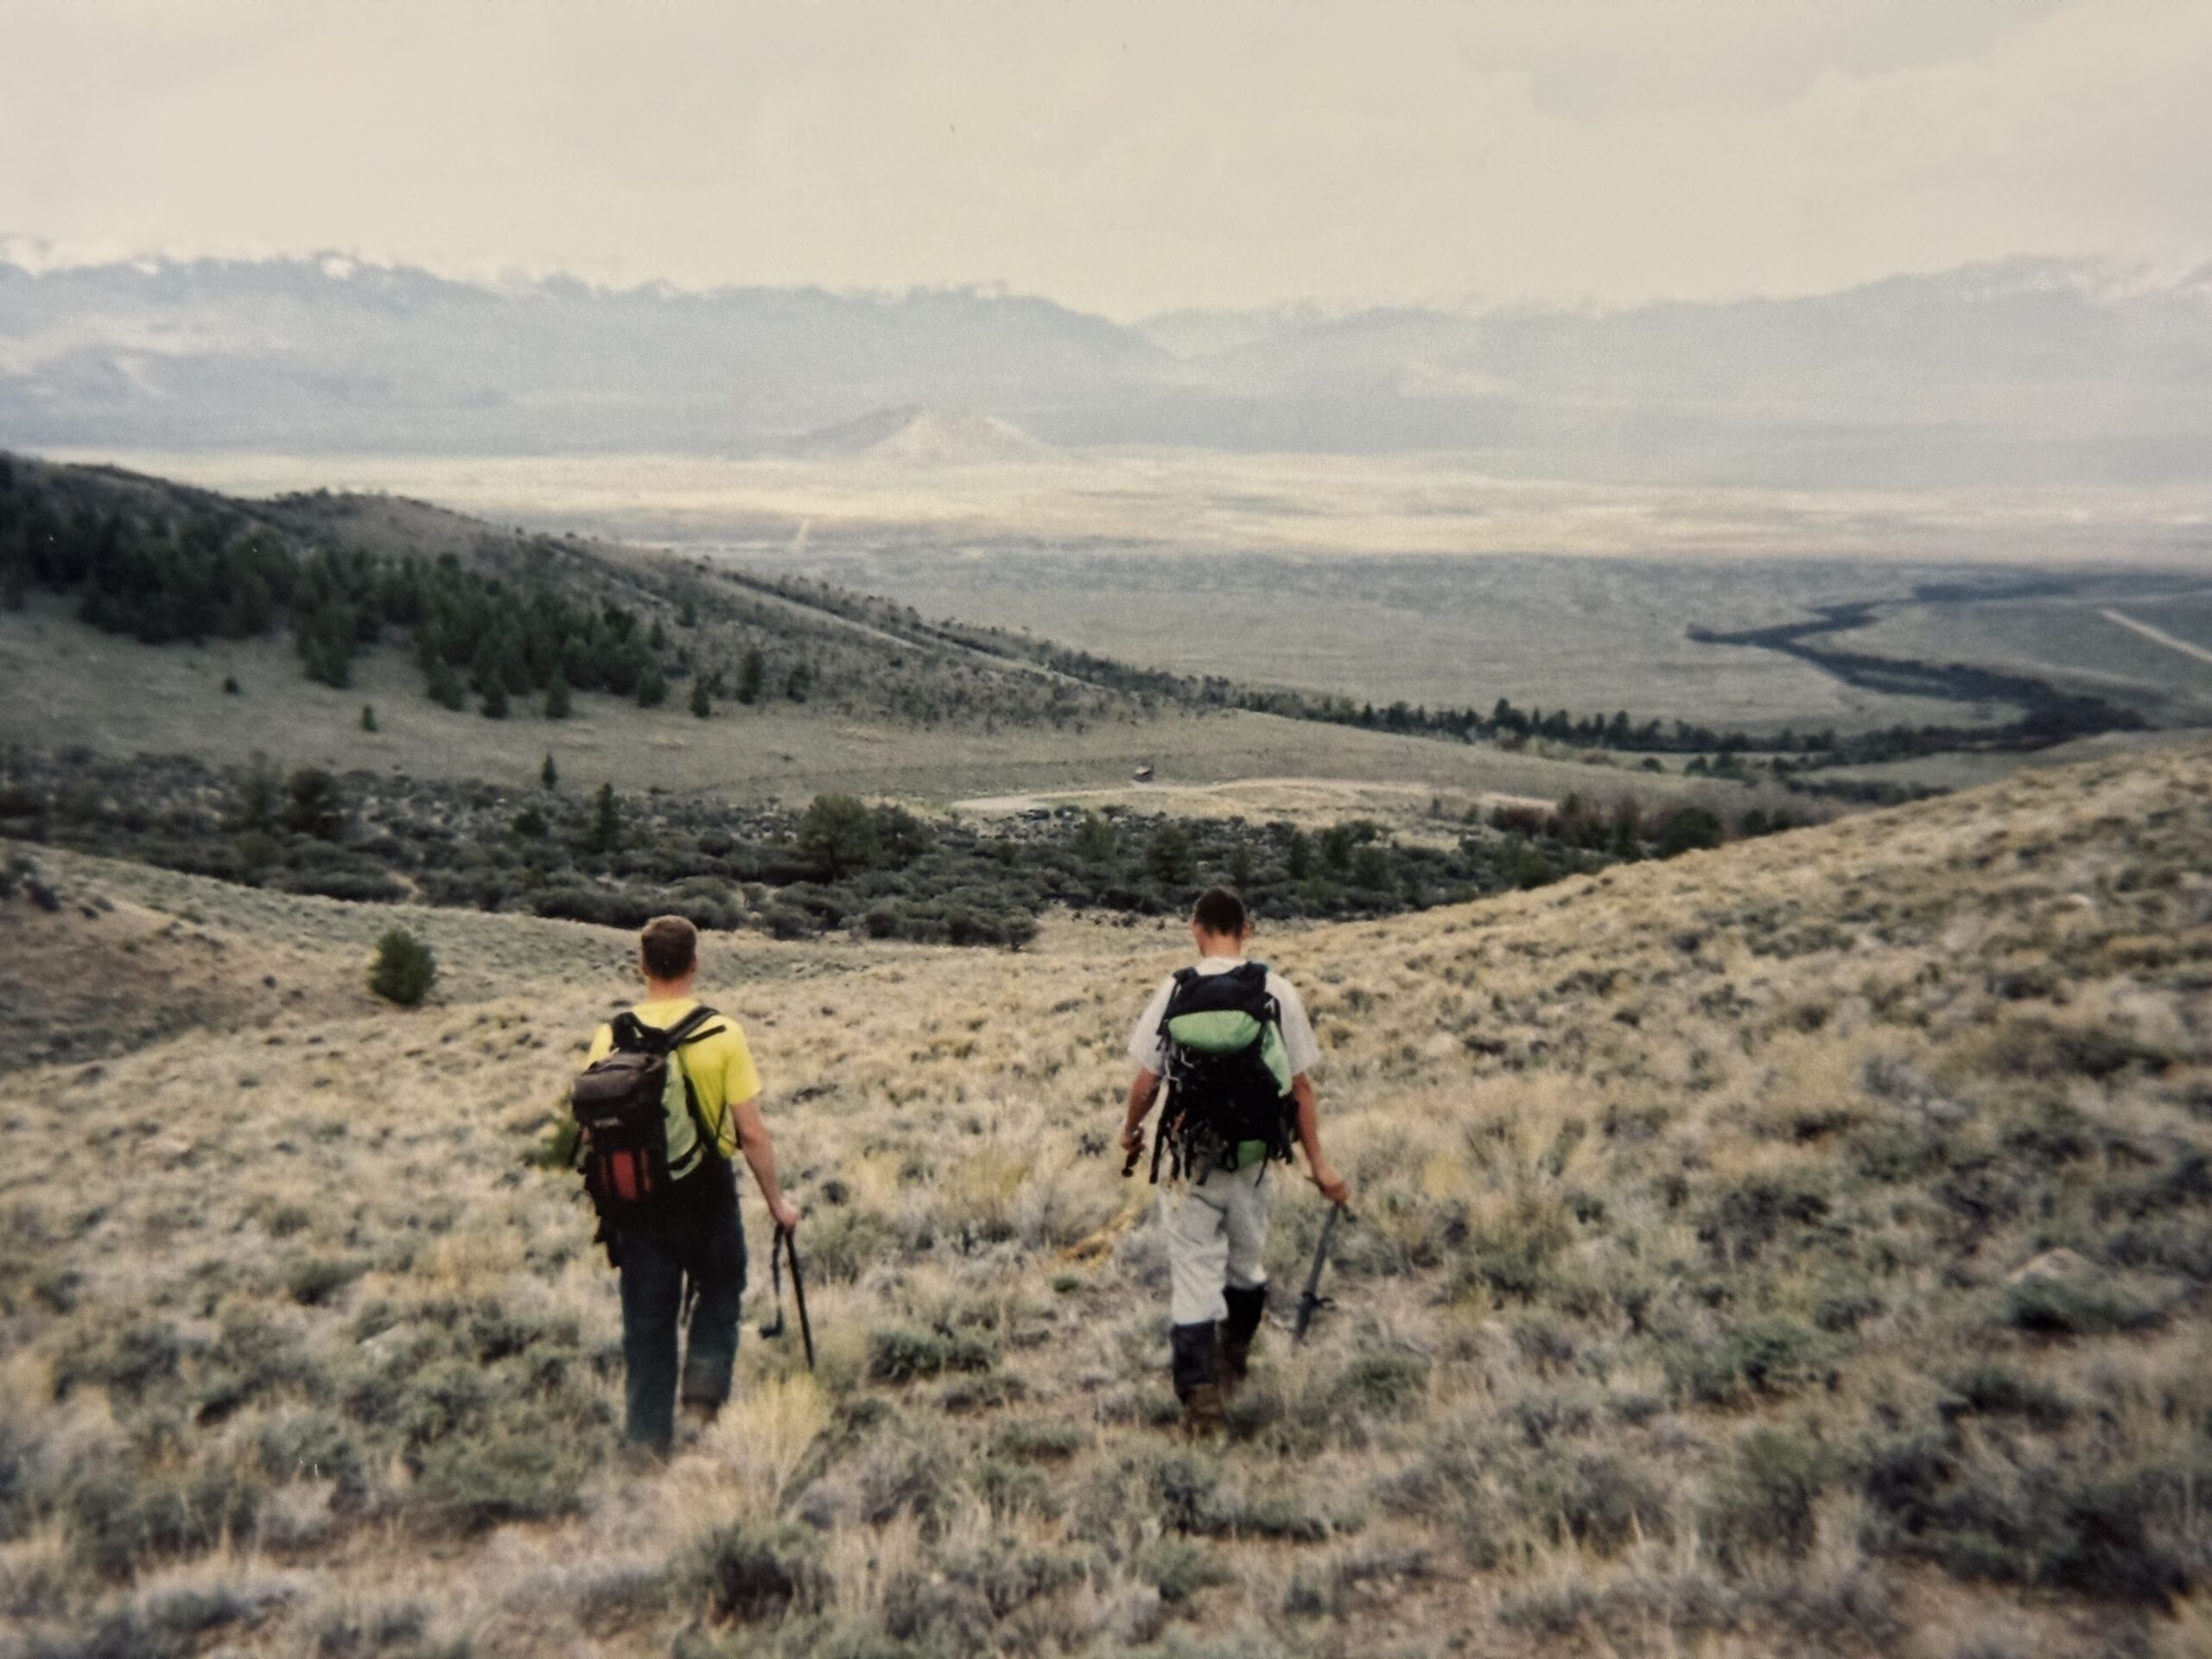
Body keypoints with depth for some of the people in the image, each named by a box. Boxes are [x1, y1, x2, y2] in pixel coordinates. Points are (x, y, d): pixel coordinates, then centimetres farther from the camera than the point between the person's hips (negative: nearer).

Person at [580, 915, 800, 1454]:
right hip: (706, 1192, -2)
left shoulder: (610, 1036, -5)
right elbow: (752, 1133, -10)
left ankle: (648, 1439, 17)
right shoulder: (721, 1034, -12)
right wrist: (776, 1200, 2)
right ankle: (702, 1397, 11)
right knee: (719, 1290, 23)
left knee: (646, 1320, 12)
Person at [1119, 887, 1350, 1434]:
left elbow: (1145, 1081, -3)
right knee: (1247, 1264, 22)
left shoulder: (1173, 991, -6)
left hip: (1192, 1158, -1)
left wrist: (1130, 1129, 17)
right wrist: (1317, 1164, 3)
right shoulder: (1275, 992, -6)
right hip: (1253, 1158, 1)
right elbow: (1301, 1086, -5)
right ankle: (1233, 1362, 42)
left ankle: (1199, 1395, 1)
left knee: (1194, 1275, 6)